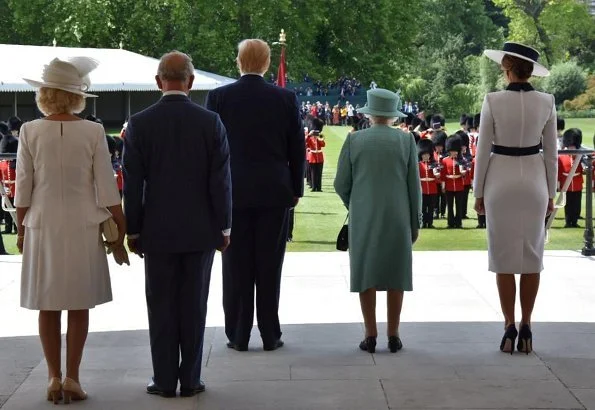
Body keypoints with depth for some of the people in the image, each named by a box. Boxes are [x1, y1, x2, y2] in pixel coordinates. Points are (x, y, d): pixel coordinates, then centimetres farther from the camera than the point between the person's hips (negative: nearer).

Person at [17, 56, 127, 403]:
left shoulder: (30, 132, -5)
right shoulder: (93, 132, -7)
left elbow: (24, 188, -1)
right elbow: (106, 188, -4)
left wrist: (22, 230, 9)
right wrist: (120, 226, 5)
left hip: (43, 227, 1)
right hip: (83, 228, 0)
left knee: (48, 306, 9)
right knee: (79, 305, 8)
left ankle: (54, 378, 12)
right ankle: (72, 377, 7)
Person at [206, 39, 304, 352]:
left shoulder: (218, 97, -4)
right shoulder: (285, 99, -2)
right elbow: (297, 148, 2)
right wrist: (296, 189, 13)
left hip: (233, 193, 0)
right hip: (274, 193, 1)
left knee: (236, 267, 6)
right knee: (269, 266, 6)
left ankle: (238, 336, 9)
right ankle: (270, 335, 10)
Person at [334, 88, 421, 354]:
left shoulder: (354, 140, -2)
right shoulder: (406, 140, -1)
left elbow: (341, 184, 0)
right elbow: (414, 185, -1)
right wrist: (415, 222, 7)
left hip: (363, 219, 0)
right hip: (397, 219, 0)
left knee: (366, 273, 5)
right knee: (395, 274, 6)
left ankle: (370, 335, 2)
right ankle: (393, 335, 6)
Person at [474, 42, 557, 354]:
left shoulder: (493, 101, -12)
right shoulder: (546, 102, -4)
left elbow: (483, 150, -8)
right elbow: (551, 152, 1)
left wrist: (478, 192, 2)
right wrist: (551, 193, 11)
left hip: (501, 182, -2)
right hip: (533, 181, 2)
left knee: (504, 257, 5)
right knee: (532, 255, 9)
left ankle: (509, 328, 4)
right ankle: (526, 327, 10)